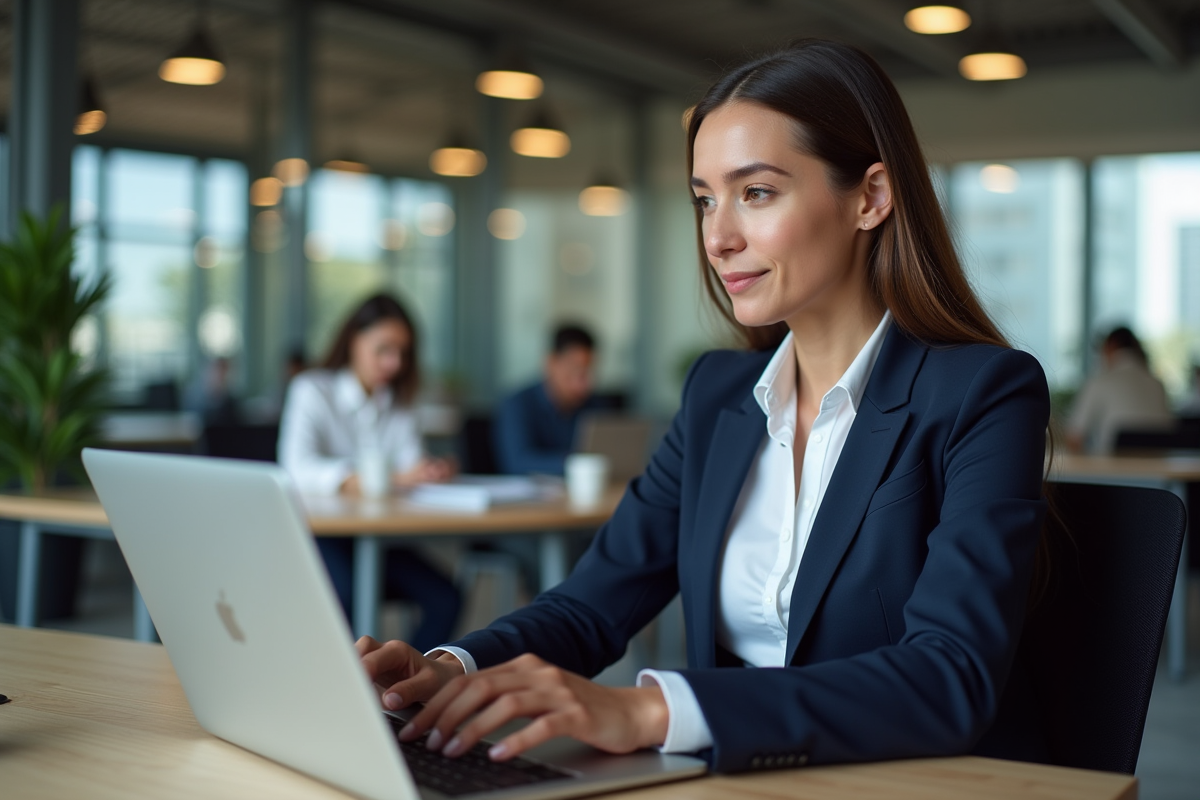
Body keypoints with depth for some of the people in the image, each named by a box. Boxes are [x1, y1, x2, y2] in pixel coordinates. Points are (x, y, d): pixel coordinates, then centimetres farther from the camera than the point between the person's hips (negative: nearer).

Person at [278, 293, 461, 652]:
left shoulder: (398, 403, 14)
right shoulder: (311, 390, -5)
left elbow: (412, 464, -1)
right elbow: (299, 469, -23)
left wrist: (430, 471, -28)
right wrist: (390, 479, -37)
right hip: (316, 532, -5)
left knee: (444, 598, -19)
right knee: (344, 595, -35)